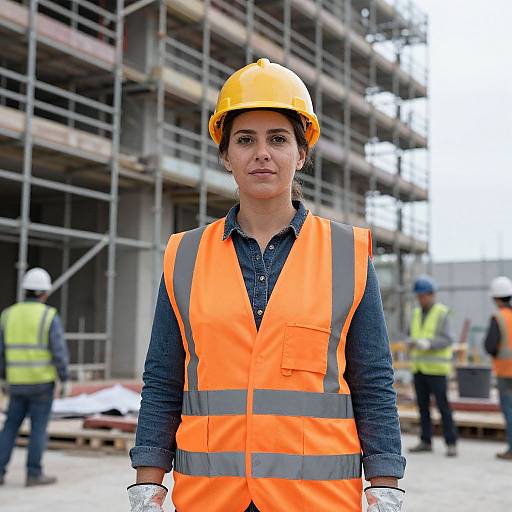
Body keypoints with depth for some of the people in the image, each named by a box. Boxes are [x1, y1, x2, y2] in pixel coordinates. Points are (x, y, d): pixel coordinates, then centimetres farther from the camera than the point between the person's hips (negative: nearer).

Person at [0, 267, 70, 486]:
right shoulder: (50, 316, -10)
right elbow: (59, 352, -13)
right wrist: (65, 381, -4)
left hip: (18, 382, 4)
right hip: (42, 382, -4)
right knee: (38, 427, 3)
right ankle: (34, 474, 6)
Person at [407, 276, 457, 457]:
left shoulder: (442, 313, -9)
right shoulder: (417, 313, 11)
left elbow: (447, 340, -16)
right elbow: (412, 336, 13)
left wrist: (427, 343, -30)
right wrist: (411, 343, -10)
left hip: (437, 368, -6)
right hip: (419, 367, 6)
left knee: (443, 406, -5)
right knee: (423, 406, 8)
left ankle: (451, 443, 2)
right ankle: (425, 442, 15)